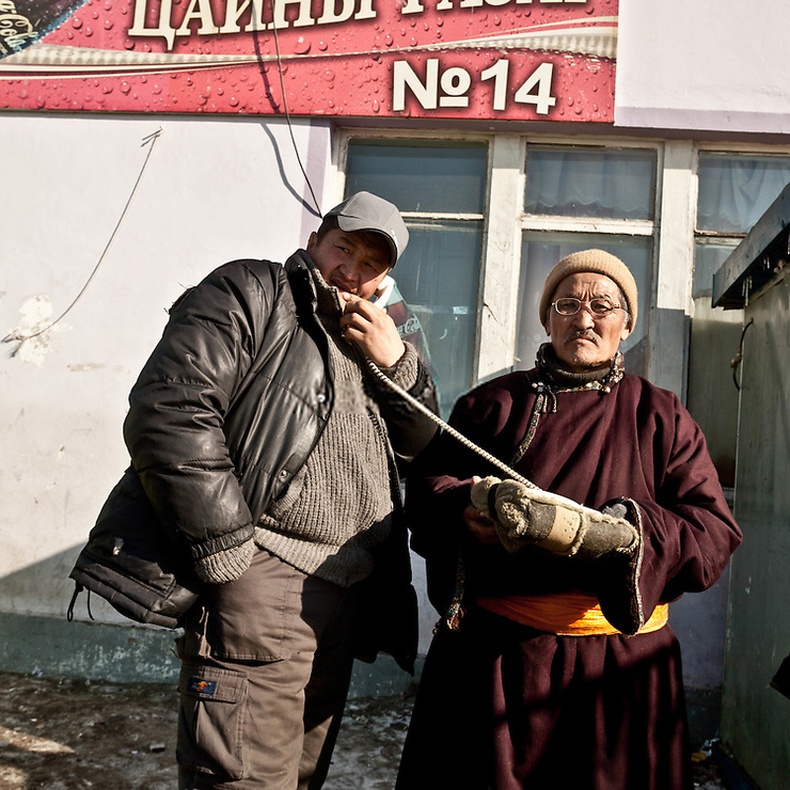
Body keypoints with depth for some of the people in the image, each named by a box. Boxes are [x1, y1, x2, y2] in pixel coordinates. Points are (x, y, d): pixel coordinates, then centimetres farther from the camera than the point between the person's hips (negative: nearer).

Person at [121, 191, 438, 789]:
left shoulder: (369, 341, 21)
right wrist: (229, 556, -18)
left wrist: (396, 363, 0)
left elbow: (422, 447, 17)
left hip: (345, 593, 8)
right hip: (261, 580, -7)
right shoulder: (253, 292, -2)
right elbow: (168, 413, -16)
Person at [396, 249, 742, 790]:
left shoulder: (660, 416, 6)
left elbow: (714, 534, -2)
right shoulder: (495, 401, 9)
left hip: (617, 663, 0)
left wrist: (617, 533, -22)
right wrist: (469, 510, -18)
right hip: (491, 650, 1)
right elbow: (425, 483, 5)